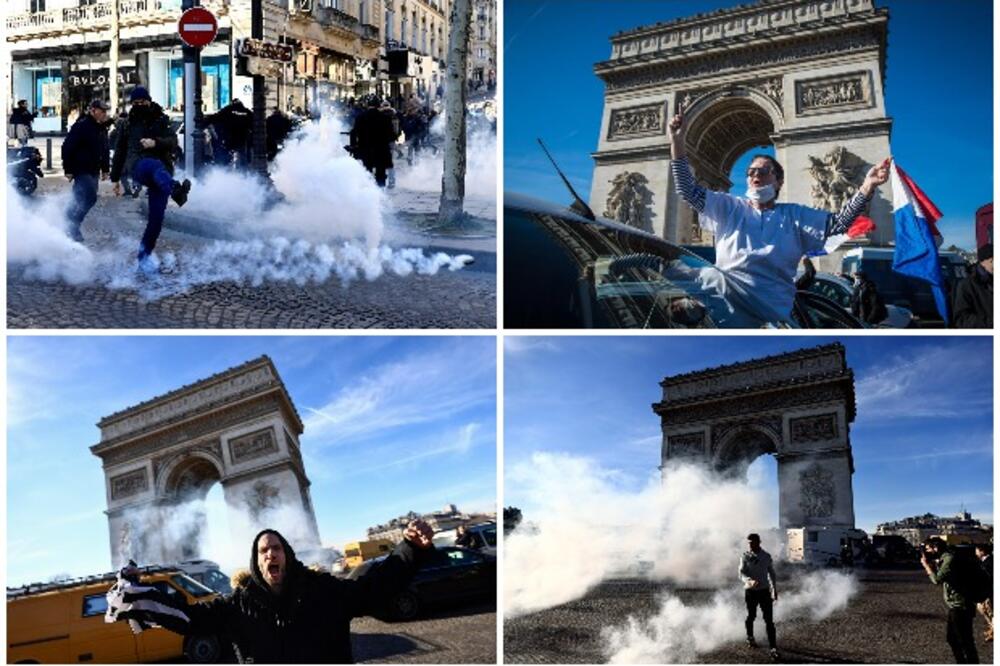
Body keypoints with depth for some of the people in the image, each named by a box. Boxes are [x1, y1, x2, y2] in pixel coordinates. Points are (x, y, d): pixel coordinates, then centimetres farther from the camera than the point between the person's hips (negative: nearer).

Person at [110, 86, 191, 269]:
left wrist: (156, 143, -23)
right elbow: (120, 152, 27)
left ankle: (144, 254, 2)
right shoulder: (128, 124, 20)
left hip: (161, 171, 0)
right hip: (137, 166, 0)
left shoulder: (161, 121, 14)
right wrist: (115, 179, 28)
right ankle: (176, 190, -65)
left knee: (157, 215, -9)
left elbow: (173, 142, -3)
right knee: (156, 165, -38)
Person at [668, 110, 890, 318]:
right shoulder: (729, 207, 15)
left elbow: (836, 223, 5)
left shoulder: (794, 215, 14)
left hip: (773, 311, 0)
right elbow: (688, 190, 7)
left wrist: (867, 188, -8)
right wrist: (678, 141, -3)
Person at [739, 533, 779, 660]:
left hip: (764, 591, 1)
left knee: (769, 620, -6)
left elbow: (771, 573, 13)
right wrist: (750, 581, -35)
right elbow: (741, 573, -14)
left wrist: (774, 590, 17)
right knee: (751, 616, 15)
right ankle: (750, 637, 42)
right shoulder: (745, 557, -5)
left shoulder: (766, 556, 1)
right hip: (751, 591, -1)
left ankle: (773, 647, -7)